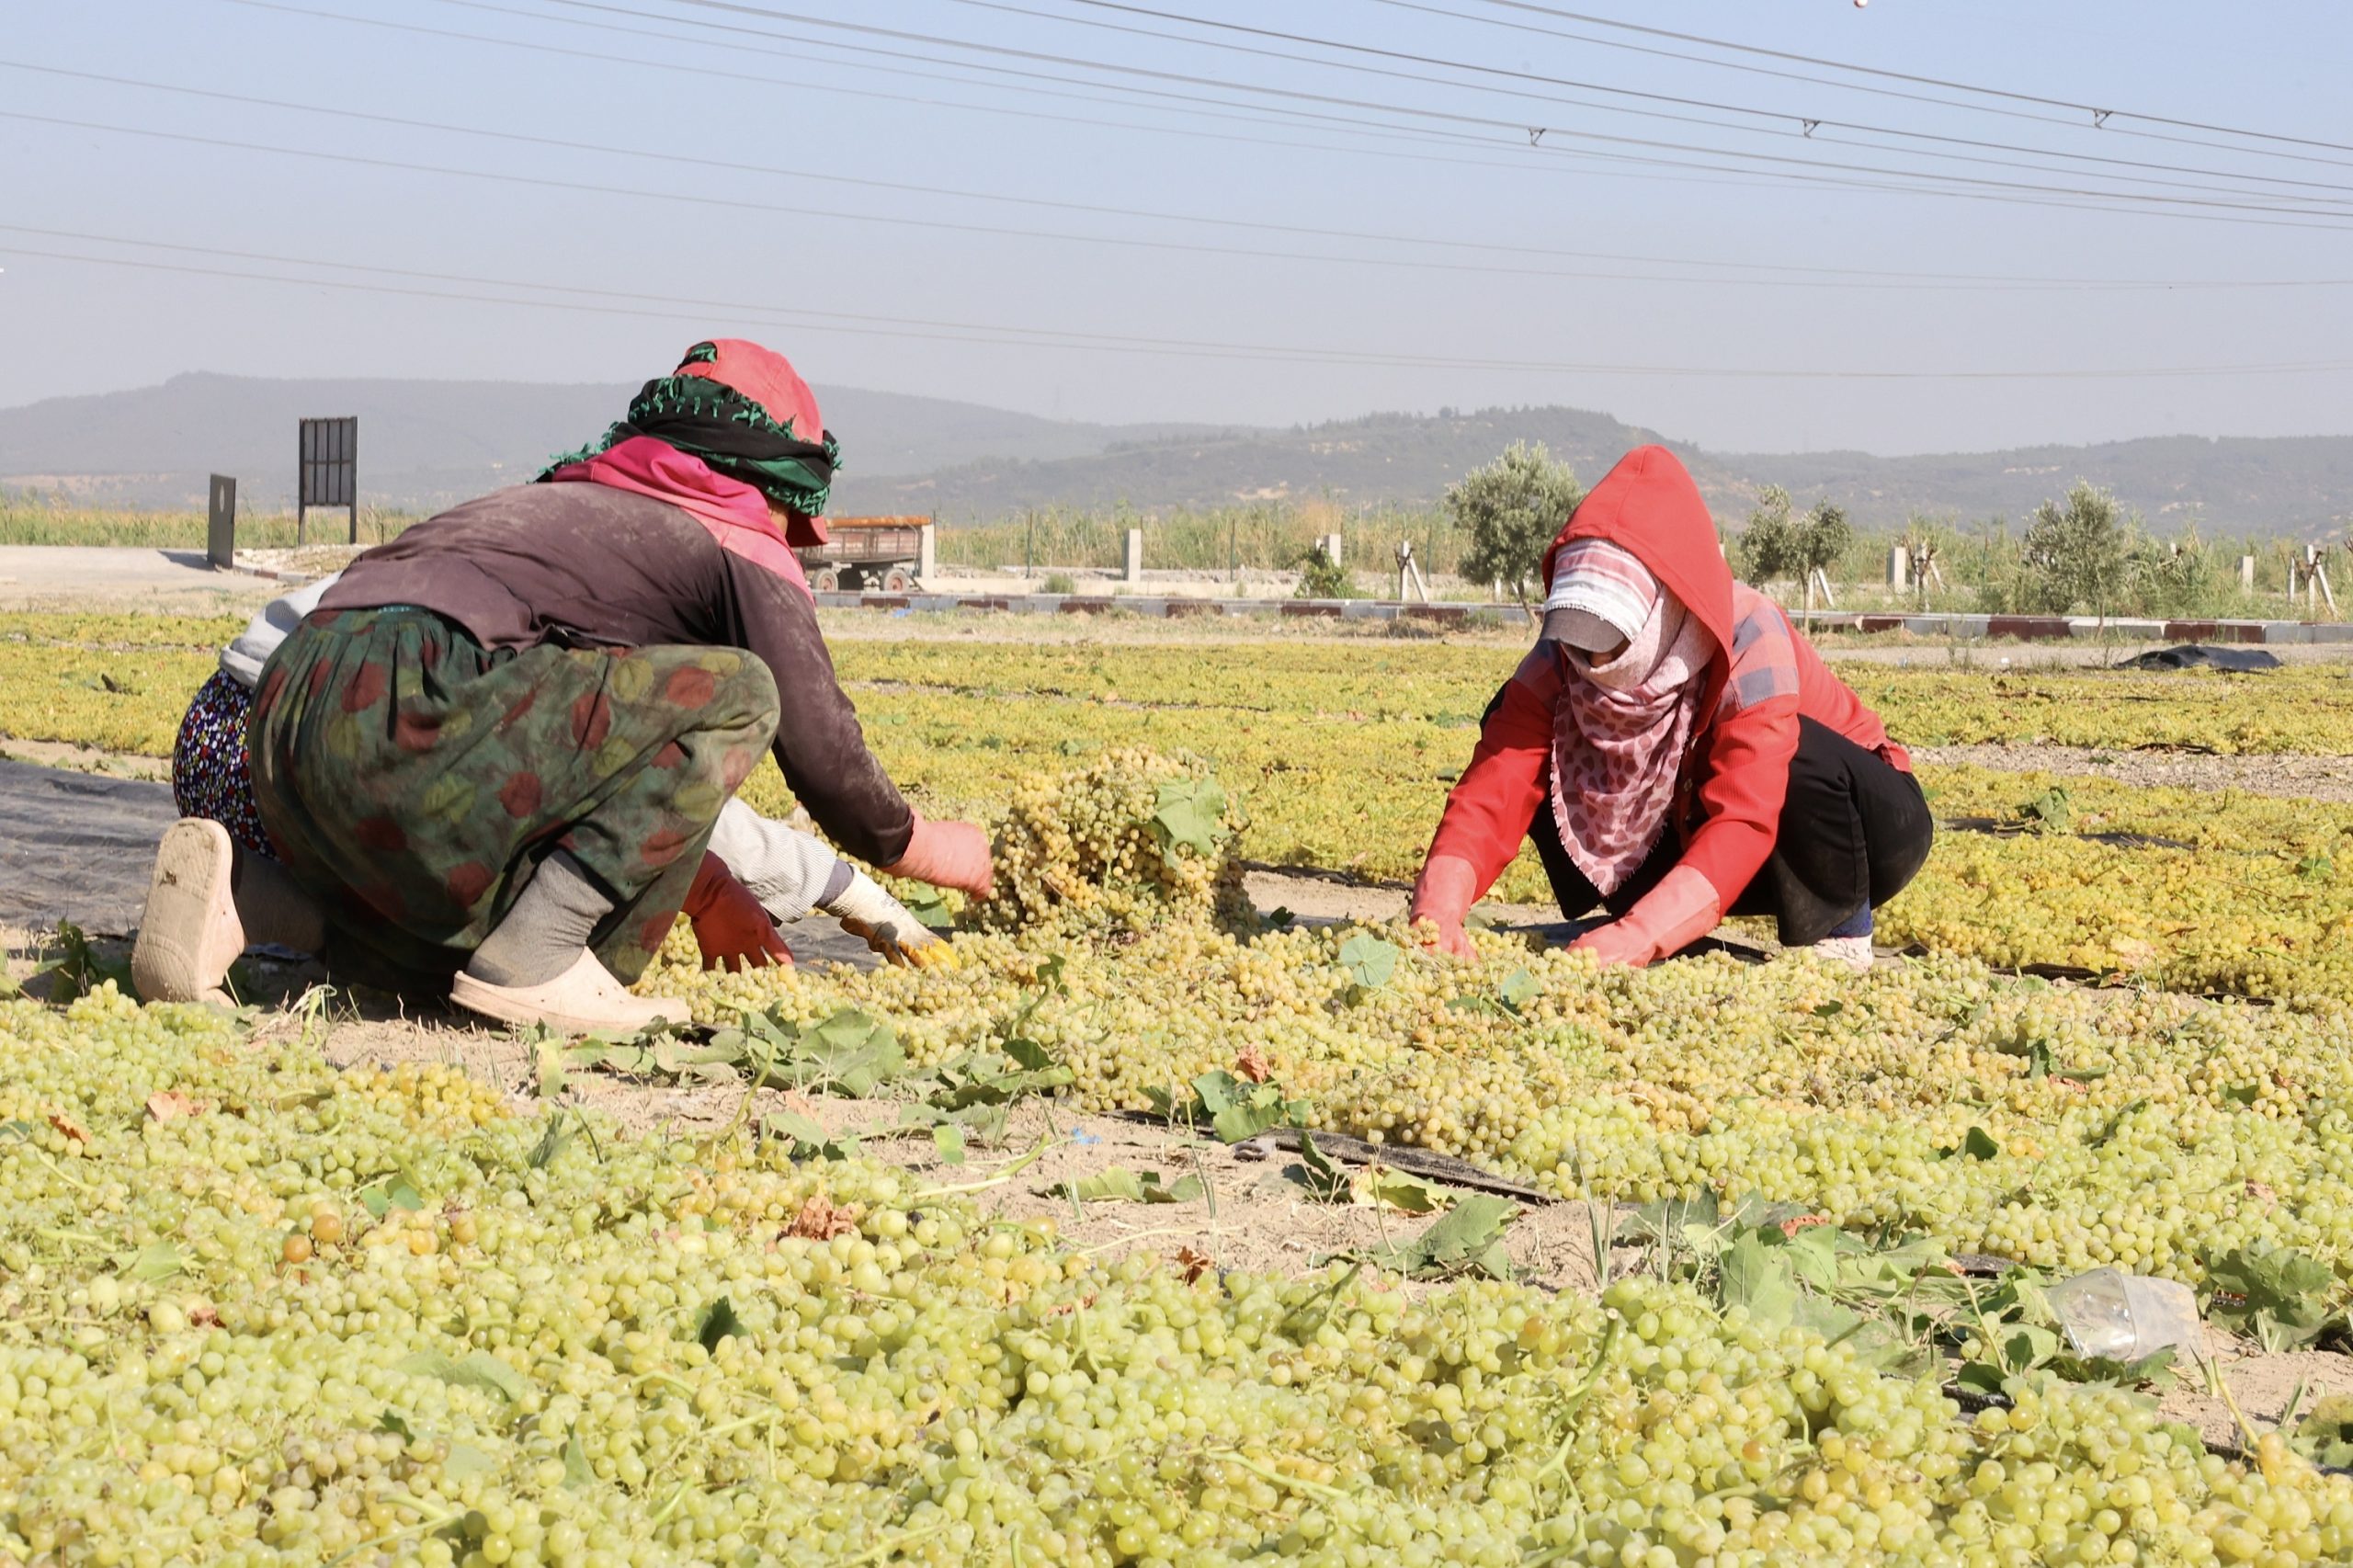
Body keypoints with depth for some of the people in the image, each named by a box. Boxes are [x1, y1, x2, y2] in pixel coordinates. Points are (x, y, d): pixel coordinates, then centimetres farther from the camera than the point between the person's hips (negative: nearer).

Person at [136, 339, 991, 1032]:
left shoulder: (558, 500, 35)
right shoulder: (743, 550, 11)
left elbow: (619, 758, 43)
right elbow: (825, 760, 13)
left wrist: (712, 894, 47)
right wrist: (936, 851, 33)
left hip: (285, 733, 9)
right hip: (412, 718, -9)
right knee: (740, 694, -1)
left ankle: (245, 895, 8)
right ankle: (533, 953, -9)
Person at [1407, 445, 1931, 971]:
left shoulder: (1748, 640, -33)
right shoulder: (1560, 662, -19)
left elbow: (1743, 824, -43)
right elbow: (1493, 790, -29)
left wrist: (1633, 940, -56)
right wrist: (1437, 912, -49)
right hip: (1687, 829, 4)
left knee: (1803, 753, -39)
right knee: (1511, 719, -15)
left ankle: (1839, 931, -13)